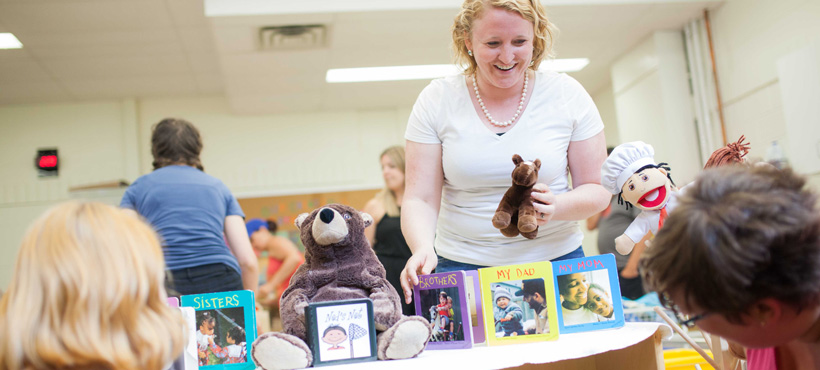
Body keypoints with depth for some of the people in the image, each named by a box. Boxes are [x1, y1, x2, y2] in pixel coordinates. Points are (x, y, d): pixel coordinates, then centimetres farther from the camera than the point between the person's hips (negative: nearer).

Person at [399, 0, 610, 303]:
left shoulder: (567, 95, -1)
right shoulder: (436, 101, -2)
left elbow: (597, 190, 2)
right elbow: (420, 199, -5)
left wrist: (556, 207, -20)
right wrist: (424, 250, -25)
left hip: (556, 263, 1)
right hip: (461, 266, 0)